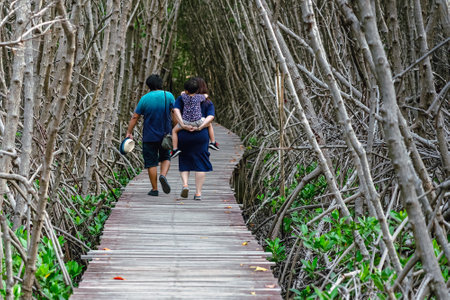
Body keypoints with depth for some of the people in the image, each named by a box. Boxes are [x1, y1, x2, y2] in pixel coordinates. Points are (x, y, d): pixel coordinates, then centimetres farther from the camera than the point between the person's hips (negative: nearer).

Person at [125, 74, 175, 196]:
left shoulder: (145, 98, -3)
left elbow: (135, 117, -2)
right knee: (165, 158, 18)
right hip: (165, 135, 1)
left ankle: (154, 189, 8)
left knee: (151, 162, 6)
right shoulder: (168, 96, -2)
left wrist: (129, 132, 5)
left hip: (149, 136, -1)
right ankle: (163, 175, -10)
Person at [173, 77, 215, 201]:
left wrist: (182, 125, -16)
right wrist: (200, 127, -16)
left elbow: (176, 110, -9)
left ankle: (185, 184, -7)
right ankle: (198, 193, 1)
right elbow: (210, 117, -7)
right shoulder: (208, 102, 8)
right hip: (201, 135, -1)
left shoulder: (182, 99, 7)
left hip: (183, 134, 1)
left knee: (184, 162, 15)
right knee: (200, 162, 4)